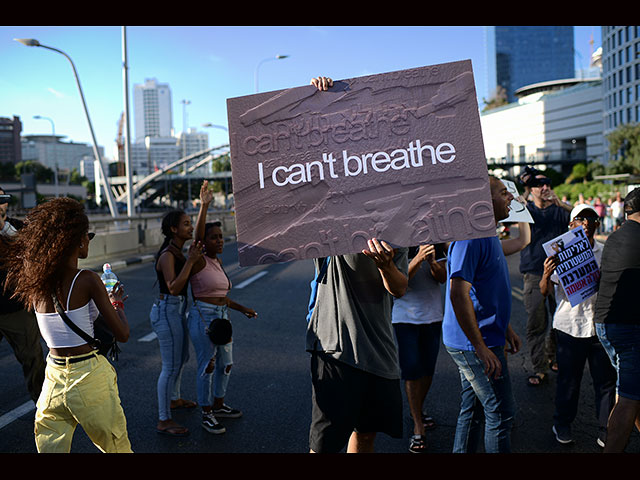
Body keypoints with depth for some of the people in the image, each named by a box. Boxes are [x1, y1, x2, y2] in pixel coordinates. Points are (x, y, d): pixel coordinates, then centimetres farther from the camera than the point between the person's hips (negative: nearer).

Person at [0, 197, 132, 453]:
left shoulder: (36, 281, 0)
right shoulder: (87, 280, -17)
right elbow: (122, 334, -13)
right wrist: (117, 303, 5)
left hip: (53, 376, 6)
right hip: (88, 374, -5)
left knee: (50, 447, 14)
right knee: (116, 447, 14)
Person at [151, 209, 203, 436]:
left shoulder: (177, 251, 8)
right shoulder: (167, 255, -20)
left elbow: (187, 279, 14)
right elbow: (173, 288, -29)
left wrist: (193, 257, 3)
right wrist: (190, 260, -30)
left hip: (178, 310, 10)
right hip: (167, 312, -10)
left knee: (182, 357, 25)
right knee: (171, 366, -4)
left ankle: (174, 399, 46)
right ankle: (163, 420, 6)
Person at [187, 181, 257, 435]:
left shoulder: (217, 262, 11)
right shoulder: (199, 261, -12)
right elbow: (197, 235, -31)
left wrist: (242, 309, 19)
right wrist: (204, 205, -42)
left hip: (222, 317, 8)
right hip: (203, 318, -8)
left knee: (225, 364, 18)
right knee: (206, 366, 2)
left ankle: (219, 405, 37)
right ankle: (207, 415, 16)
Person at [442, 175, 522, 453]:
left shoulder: (488, 236, 14)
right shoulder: (470, 236, -21)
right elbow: (458, 293, -28)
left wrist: (505, 328, 21)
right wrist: (480, 347, -27)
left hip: (477, 342, 10)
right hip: (473, 343, -10)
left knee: (472, 409, 18)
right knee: (501, 412, 1)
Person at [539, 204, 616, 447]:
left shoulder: (605, 252, 7)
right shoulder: (561, 252, -1)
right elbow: (544, 291, -5)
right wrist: (546, 274, -27)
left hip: (600, 324, 2)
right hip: (570, 325, -2)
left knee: (606, 379, 6)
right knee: (568, 379, 8)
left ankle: (606, 431, 21)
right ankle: (562, 425, 26)